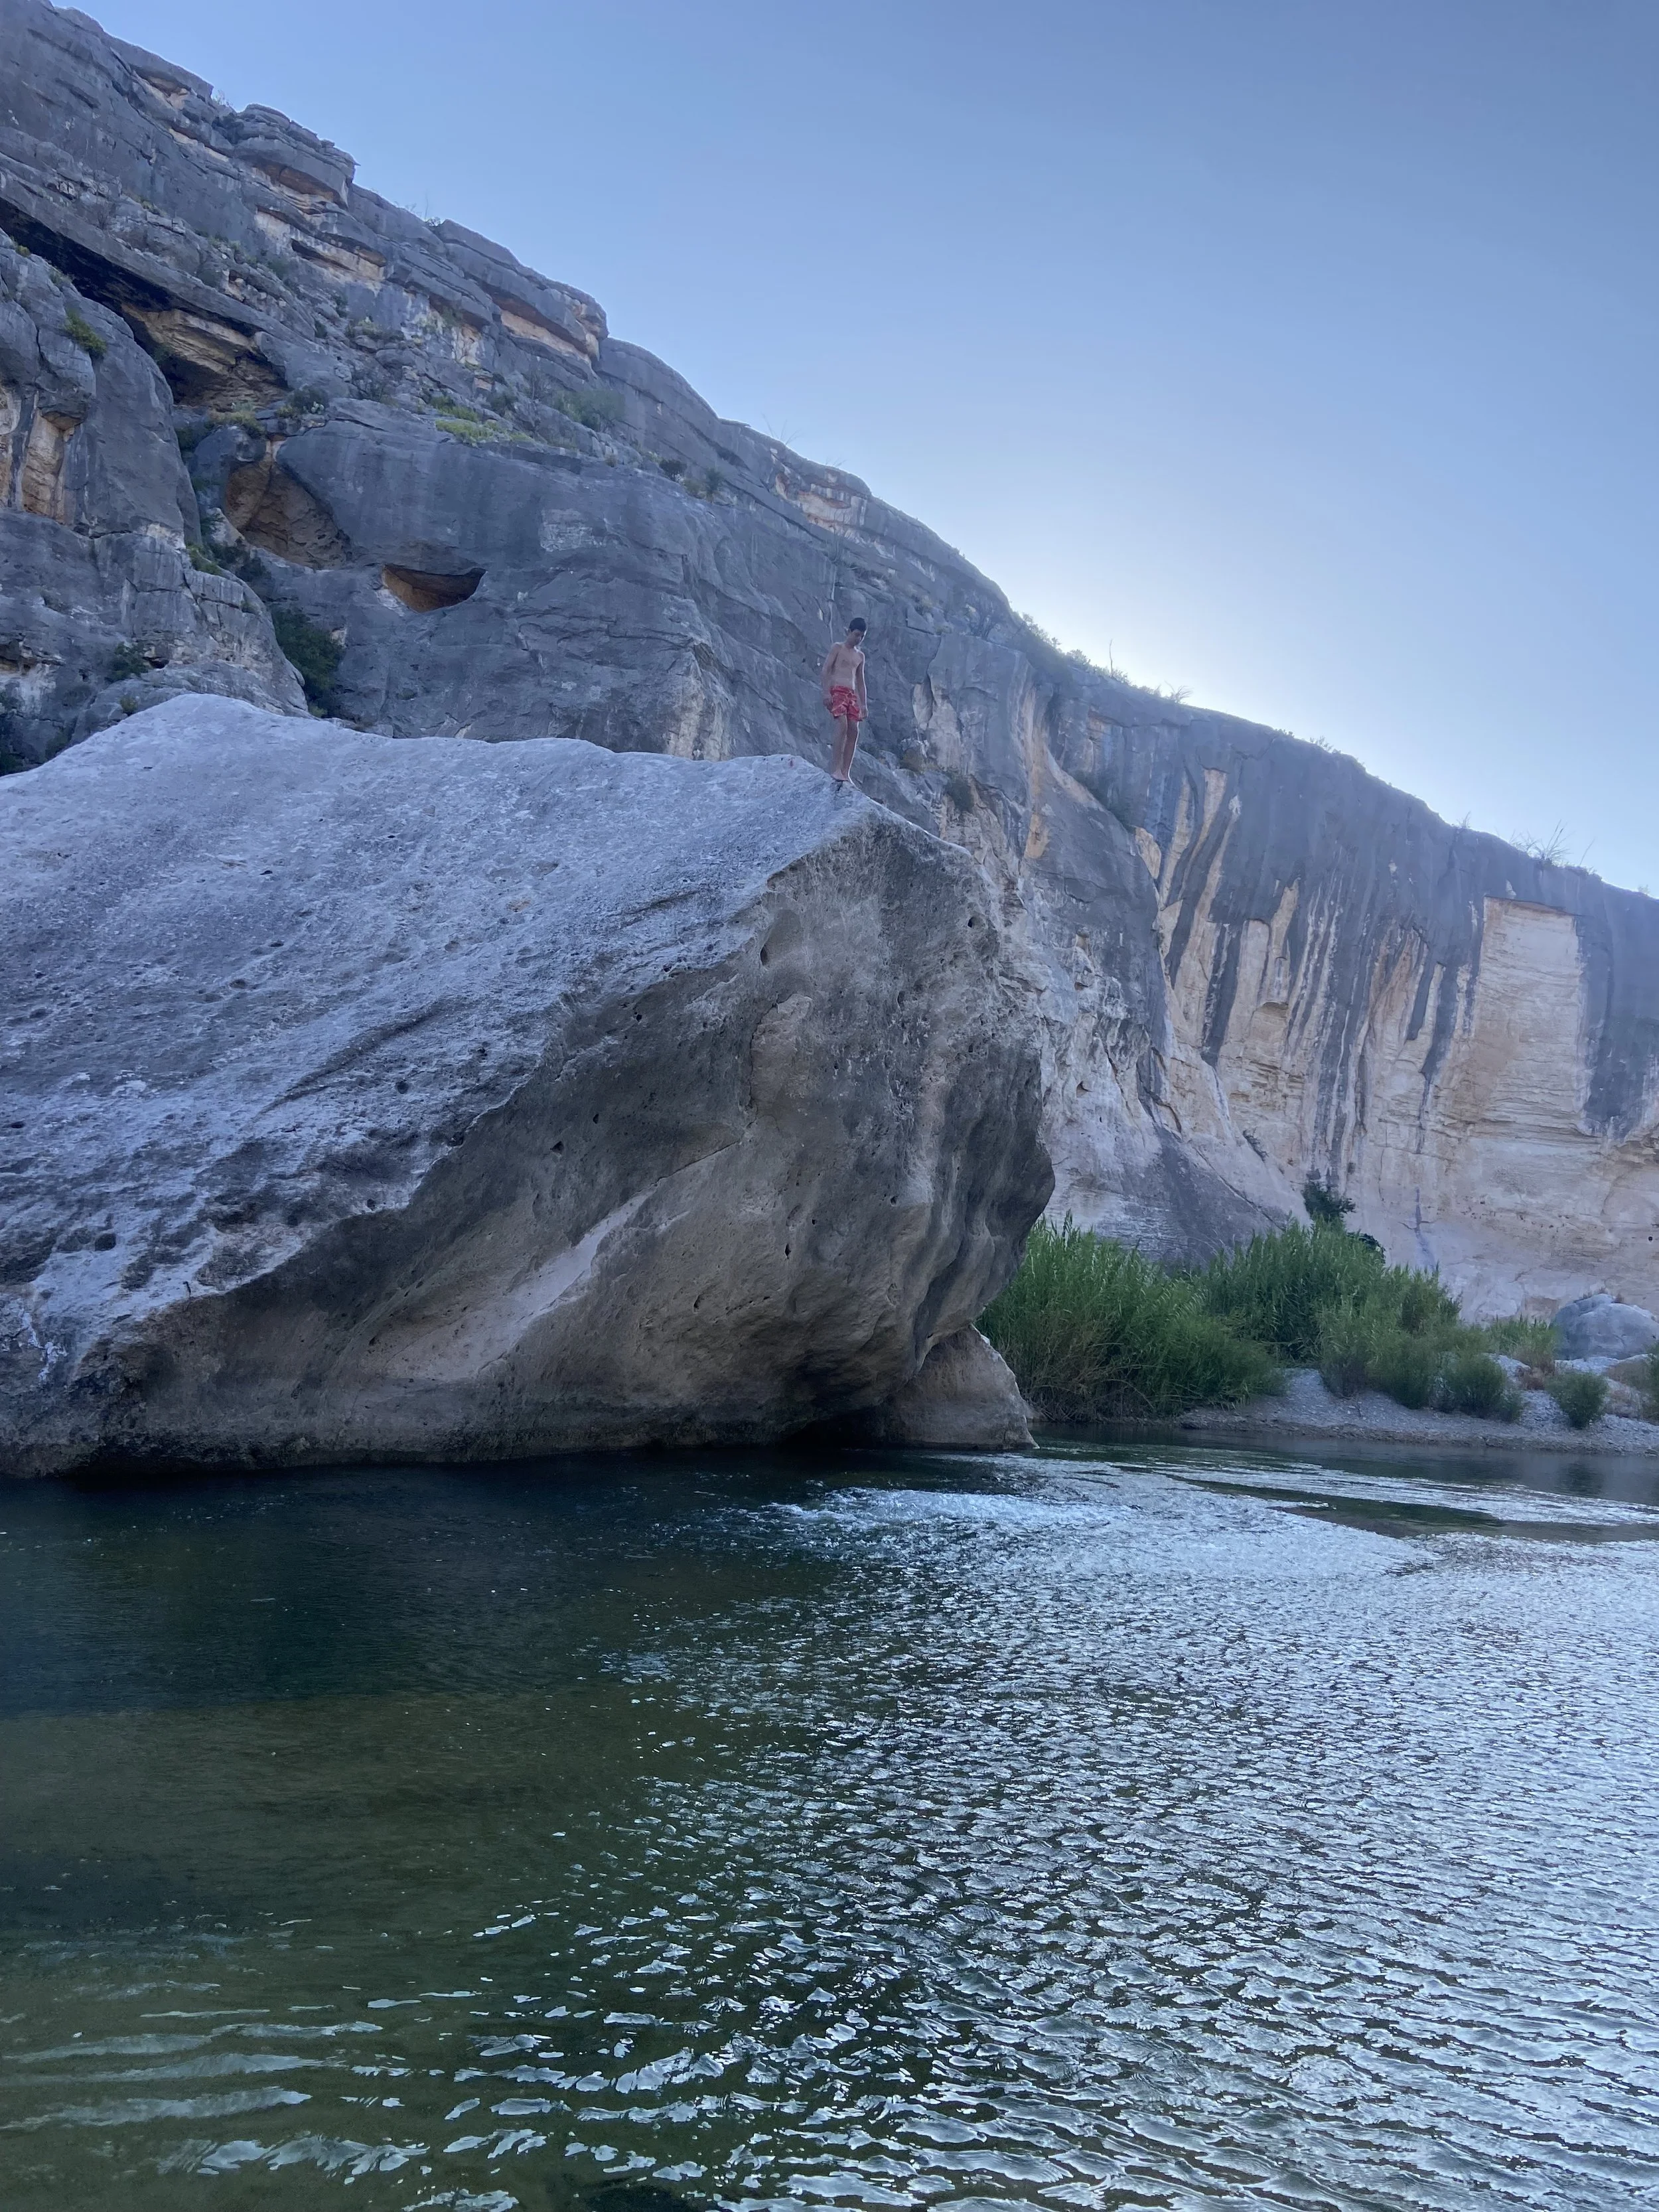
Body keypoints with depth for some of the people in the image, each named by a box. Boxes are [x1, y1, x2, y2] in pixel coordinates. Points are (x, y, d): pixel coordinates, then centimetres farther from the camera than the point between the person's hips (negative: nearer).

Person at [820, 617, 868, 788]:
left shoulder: (860, 656, 23)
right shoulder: (837, 648, 5)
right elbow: (825, 670, -4)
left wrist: (864, 703, 16)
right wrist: (826, 692, -16)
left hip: (852, 695, 6)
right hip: (837, 690, -6)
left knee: (853, 731, -6)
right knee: (842, 725, -23)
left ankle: (845, 772, -7)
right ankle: (836, 769, -26)